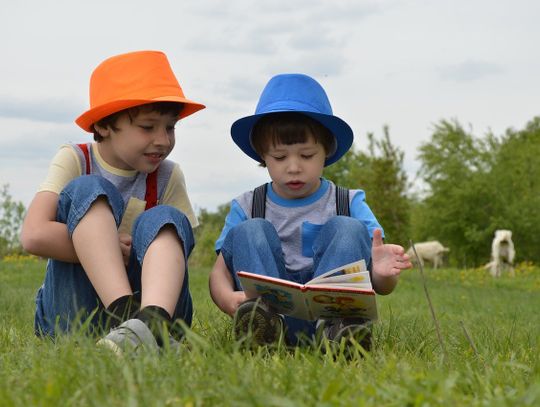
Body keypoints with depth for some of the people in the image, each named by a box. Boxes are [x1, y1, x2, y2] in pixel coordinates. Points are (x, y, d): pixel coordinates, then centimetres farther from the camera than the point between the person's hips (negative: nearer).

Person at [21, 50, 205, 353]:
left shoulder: (168, 177, 5)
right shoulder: (74, 160, -3)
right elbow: (35, 235, -18)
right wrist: (123, 248, -17)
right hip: (69, 314, -2)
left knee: (165, 220, -21)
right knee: (87, 190, -19)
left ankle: (153, 320, -53)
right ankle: (127, 316, -43)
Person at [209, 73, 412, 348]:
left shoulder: (350, 204, 9)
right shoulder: (246, 208, 12)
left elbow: (381, 288, 2)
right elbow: (220, 272, 1)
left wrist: (382, 273, -25)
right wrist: (229, 299, -24)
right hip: (269, 318, 1)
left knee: (348, 229, -16)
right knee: (249, 231, -14)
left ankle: (332, 324, -41)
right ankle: (263, 317, -42)